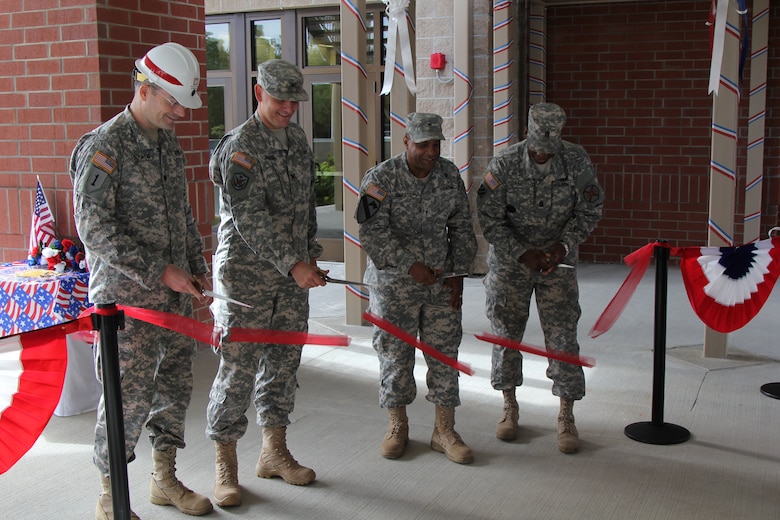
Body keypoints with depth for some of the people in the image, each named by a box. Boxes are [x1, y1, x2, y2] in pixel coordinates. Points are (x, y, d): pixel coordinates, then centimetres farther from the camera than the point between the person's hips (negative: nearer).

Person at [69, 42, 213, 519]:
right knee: (129, 395, -2)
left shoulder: (170, 143, 12)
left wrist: (197, 268, 14)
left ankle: (166, 480, 30)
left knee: (176, 385, 14)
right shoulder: (103, 146, -13)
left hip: (175, 293, 8)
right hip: (126, 297, -8)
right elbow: (94, 228, -18)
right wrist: (159, 272, -19)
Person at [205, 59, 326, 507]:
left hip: (293, 273, 7)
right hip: (247, 274, -7)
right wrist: (292, 264, -24)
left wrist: (310, 253, 15)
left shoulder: (298, 138, 12)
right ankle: (226, 466, 10)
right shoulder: (239, 146, -12)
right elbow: (250, 220, -19)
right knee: (239, 367, -3)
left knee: (284, 362, 13)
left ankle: (275, 452, 27)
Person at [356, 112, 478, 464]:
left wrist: (457, 273, 4)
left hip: (441, 282, 4)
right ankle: (398, 426, 23)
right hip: (394, 282, -3)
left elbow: (461, 228, 10)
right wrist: (411, 266, -19)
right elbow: (373, 233, -15)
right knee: (395, 353, 5)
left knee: (444, 352, 4)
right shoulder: (380, 179, -10)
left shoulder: (450, 176, 3)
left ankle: (444, 431, 16)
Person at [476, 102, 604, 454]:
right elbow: (489, 219, -11)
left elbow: (589, 210, -2)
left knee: (562, 337, -2)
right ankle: (510, 407, 25)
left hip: (558, 261, 0)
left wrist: (564, 245, -15)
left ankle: (566, 418, 8)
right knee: (505, 333, 7)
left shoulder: (577, 160, -11)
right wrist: (523, 254, -18)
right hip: (509, 260, 0)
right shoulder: (504, 165, -16)